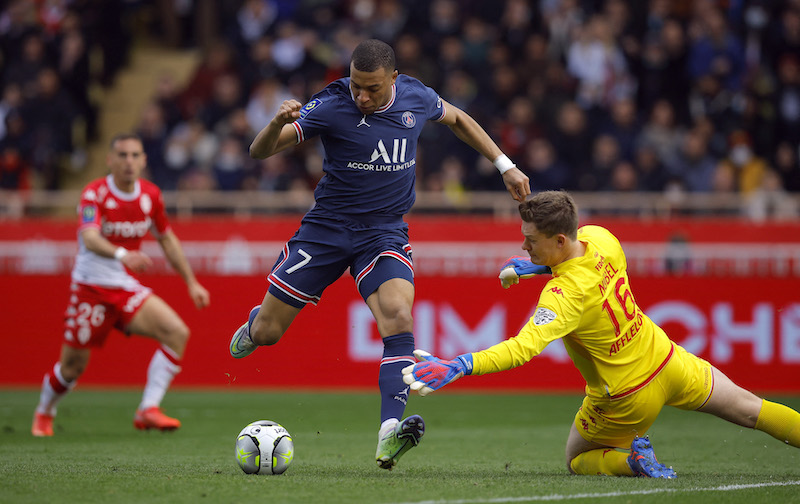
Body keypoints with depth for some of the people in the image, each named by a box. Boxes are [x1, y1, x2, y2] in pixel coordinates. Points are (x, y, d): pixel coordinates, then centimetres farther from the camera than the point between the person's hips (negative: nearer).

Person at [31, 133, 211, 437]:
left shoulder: (150, 195, 1)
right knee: (73, 366, 2)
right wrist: (122, 255, -54)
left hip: (126, 288, 5)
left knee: (177, 333, -18)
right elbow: (90, 238, -35)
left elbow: (167, 239, 17)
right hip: (91, 287, -4)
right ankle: (44, 413, 33)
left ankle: (149, 411, -18)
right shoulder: (94, 194, -16)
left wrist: (191, 282, 16)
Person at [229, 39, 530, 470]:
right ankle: (253, 323, 43)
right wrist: (278, 123, -39)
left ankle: (389, 435, -33)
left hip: (385, 234, 1)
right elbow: (260, 151, -17)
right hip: (327, 228, -1)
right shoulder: (330, 106, -16)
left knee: (399, 318, -25)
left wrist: (505, 165, 17)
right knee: (266, 333, 3)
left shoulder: (416, 98, -5)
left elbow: (457, 119, 19)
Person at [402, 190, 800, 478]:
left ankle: (632, 460, -7)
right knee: (746, 408, 21)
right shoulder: (600, 238, -14)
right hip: (667, 363, 6)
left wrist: (457, 367, -53)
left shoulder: (564, 296, -34)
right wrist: (534, 266, -1)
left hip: (626, 399, -6)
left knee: (578, 460, 19)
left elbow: (523, 348, -46)